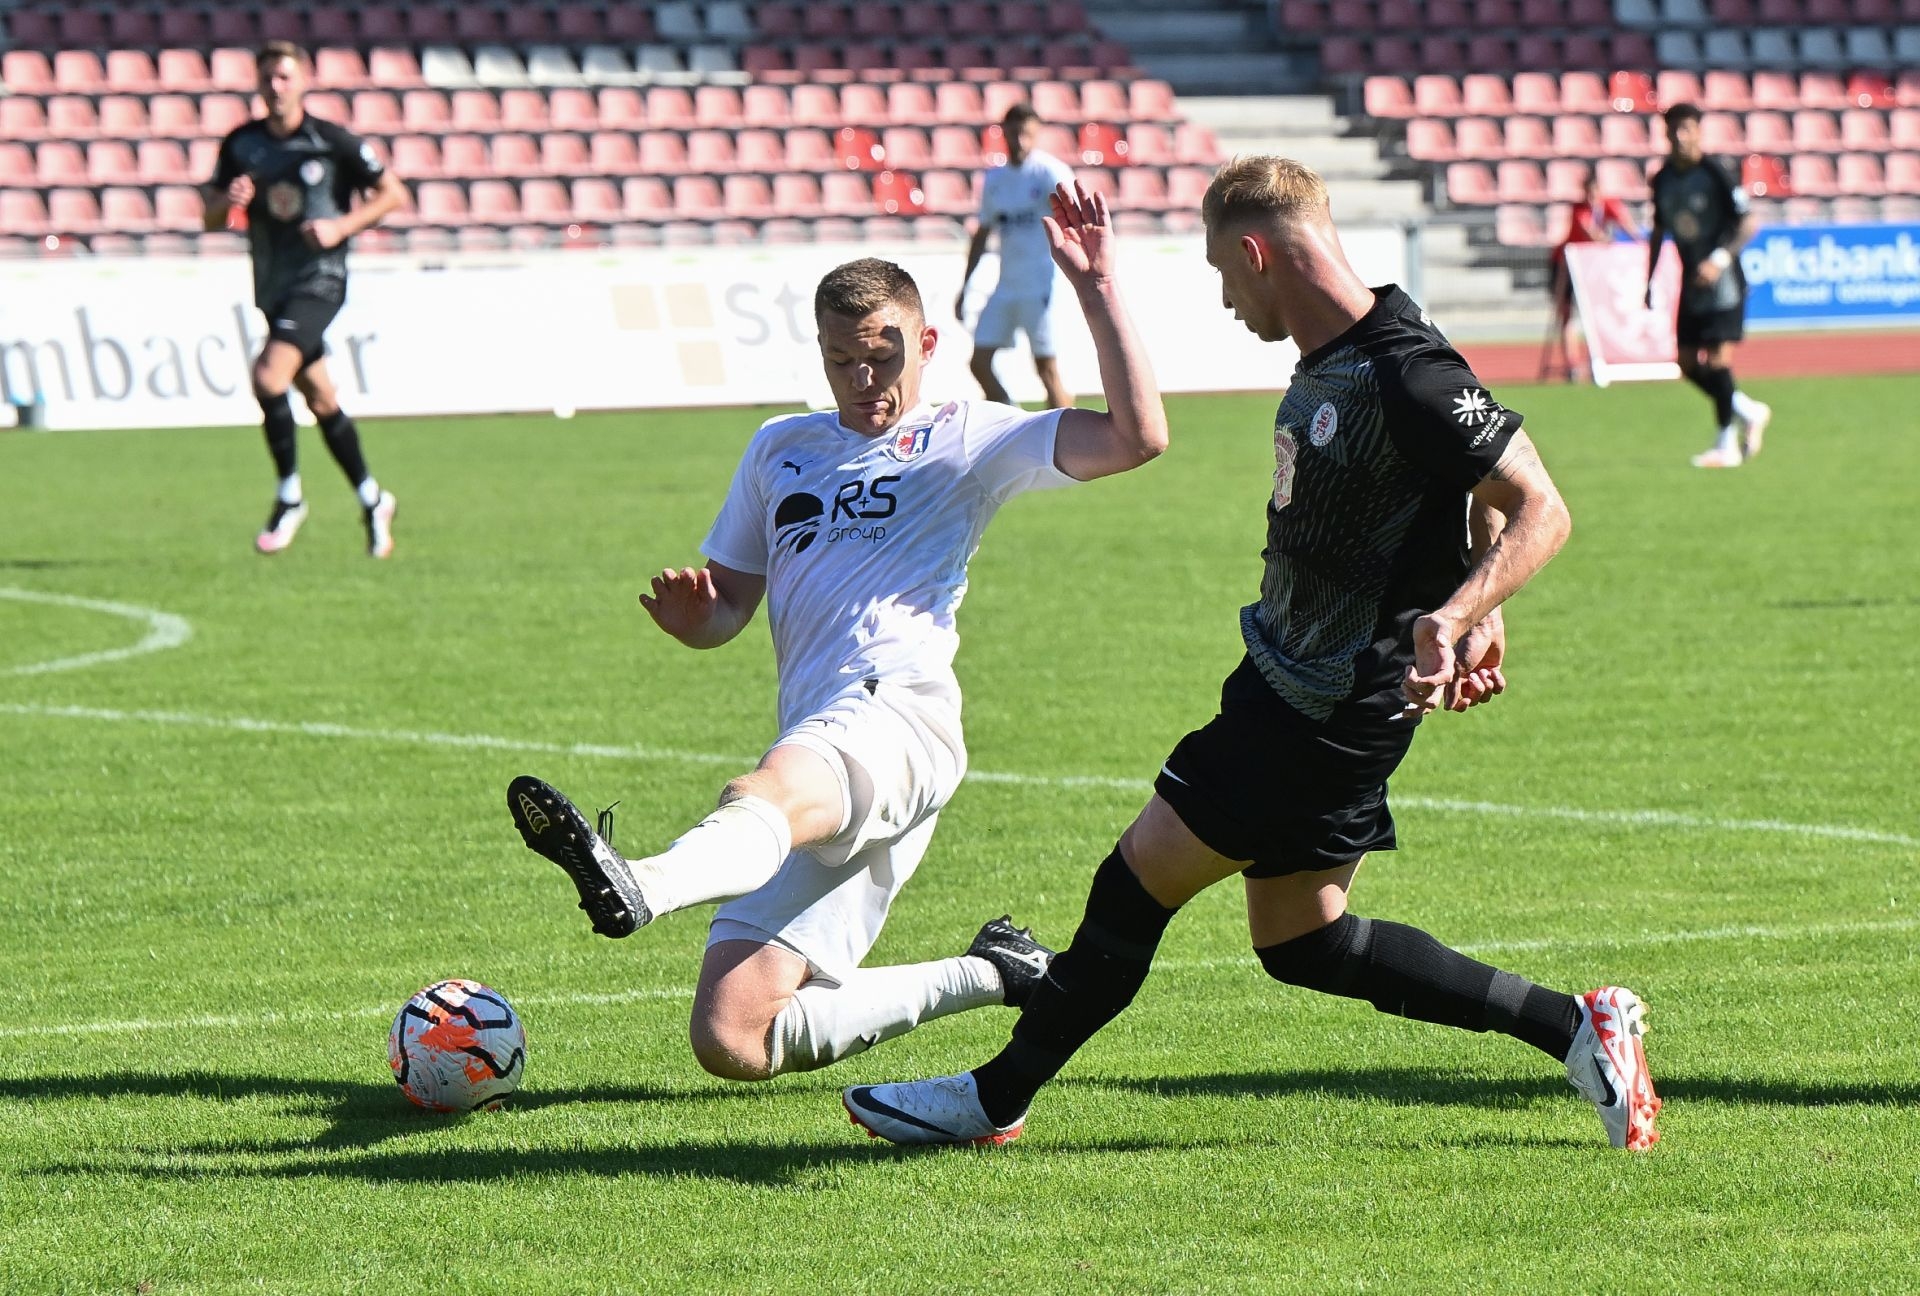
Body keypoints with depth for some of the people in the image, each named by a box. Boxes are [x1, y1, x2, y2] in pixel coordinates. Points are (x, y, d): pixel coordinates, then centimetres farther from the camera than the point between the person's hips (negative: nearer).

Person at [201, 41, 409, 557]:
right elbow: (211, 219, 10)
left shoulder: (332, 142, -8)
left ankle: (289, 496, -10)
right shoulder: (240, 144, 5)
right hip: (272, 286, 6)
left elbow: (393, 194, -2)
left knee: (268, 375, -24)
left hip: (319, 279, -6)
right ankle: (372, 499, 28)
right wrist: (228, 200, -13)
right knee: (320, 398, 13)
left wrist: (341, 227, -15)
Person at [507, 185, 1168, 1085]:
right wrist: (689, 614, 3)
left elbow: (1138, 436, 0)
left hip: (899, 715, -7)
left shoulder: (967, 439, 13)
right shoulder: (780, 449, 28)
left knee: (765, 797, -42)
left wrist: (1094, 284, -5)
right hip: (812, 757, 7)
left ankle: (640, 889, -76)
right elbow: (725, 611, 29)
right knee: (732, 1043, -6)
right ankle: (985, 977, 12)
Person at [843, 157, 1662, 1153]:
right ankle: (1573, 1028, 17)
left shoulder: (1406, 378, -23)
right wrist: (1481, 620, 19)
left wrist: (1453, 616, -38)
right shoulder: (1325, 363, 7)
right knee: (1297, 939, 15)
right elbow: (1475, 495, 20)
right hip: (1287, 687, 10)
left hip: (1332, 715, -10)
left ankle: (997, 1098, 12)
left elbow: (1540, 511, -25)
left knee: (1140, 877, -3)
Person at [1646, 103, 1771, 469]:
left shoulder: (1715, 174, -13)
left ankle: (1727, 444, -3)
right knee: (1688, 363, 5)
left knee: (1717, 358, -11)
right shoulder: (1663, 179, 7)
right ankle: (1748, 411, 24)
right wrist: (1649, 280, 16)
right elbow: (1659, 230, 19)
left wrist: (1720, 259, -26)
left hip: (1721, 279, -7)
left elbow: (1747, 223, -14)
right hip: (1691, 282, 7)